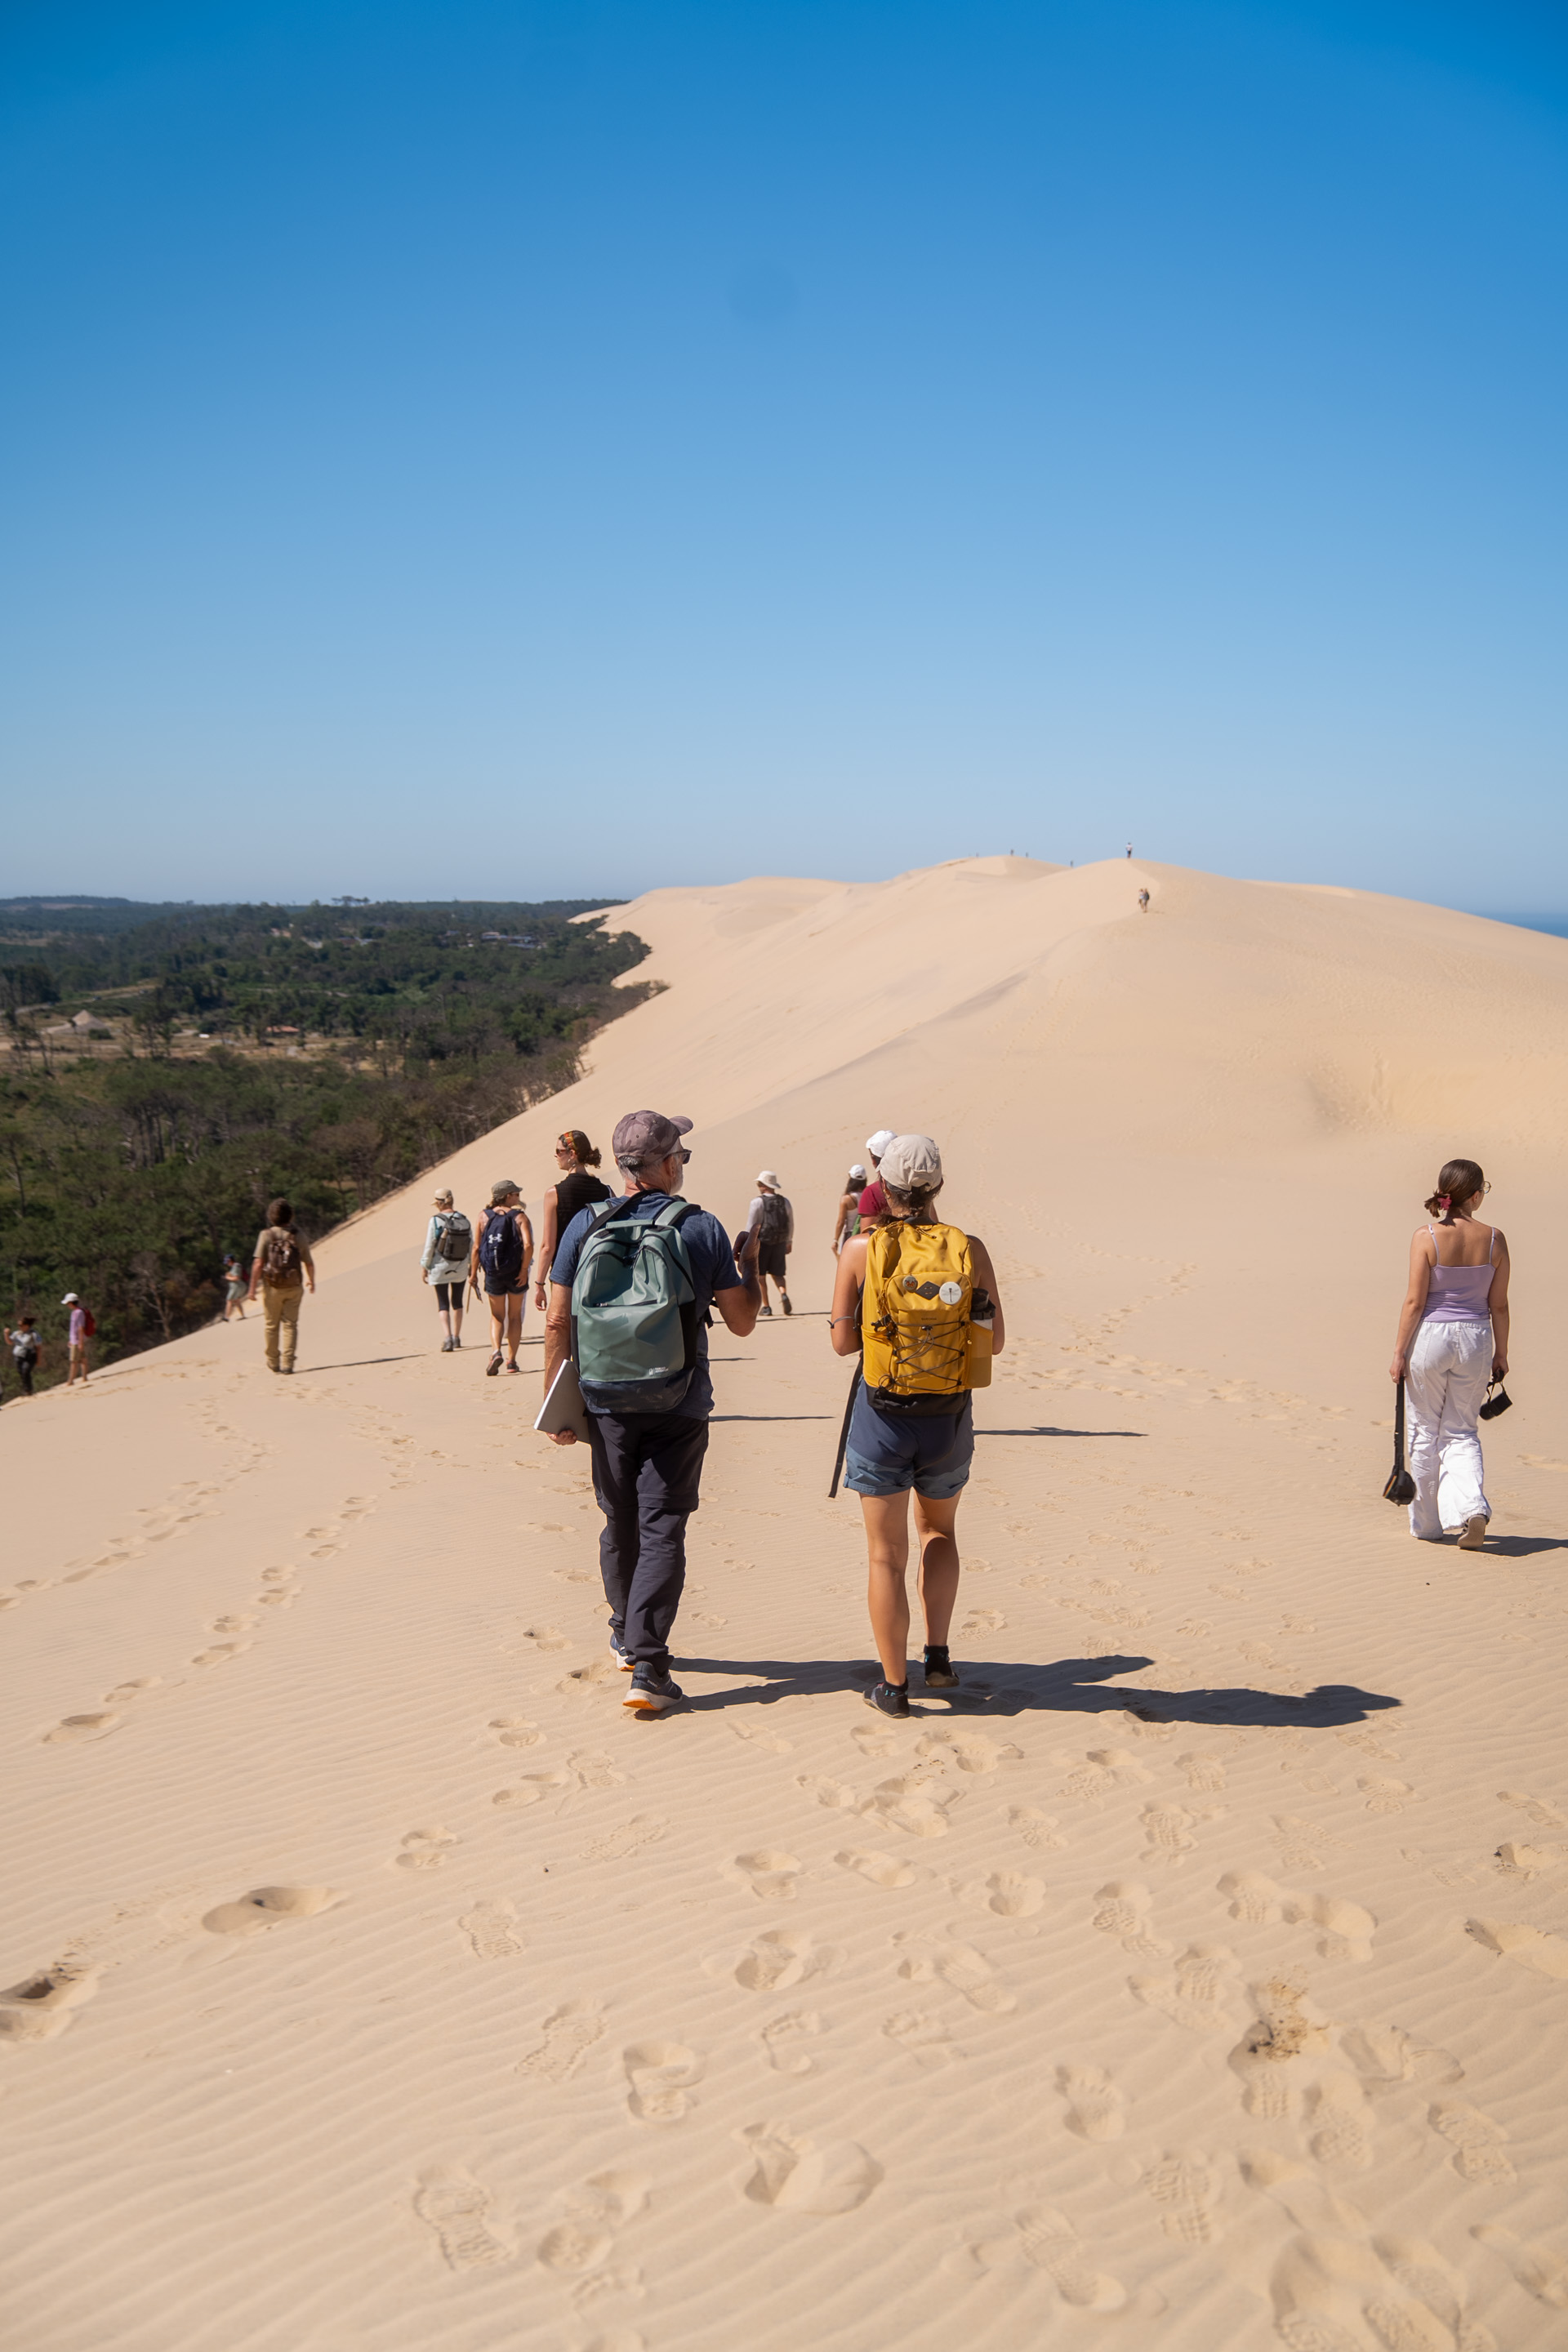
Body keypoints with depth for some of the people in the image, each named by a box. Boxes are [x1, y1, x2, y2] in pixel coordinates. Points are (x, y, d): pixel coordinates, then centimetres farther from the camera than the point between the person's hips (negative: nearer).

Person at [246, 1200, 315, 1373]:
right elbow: (309, 1263, 5)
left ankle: (273, 1363, 20)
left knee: (270, 1325, 13)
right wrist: (311, 1280, 24)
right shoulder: (298, 1235, -1)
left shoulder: (266, 1235, -8)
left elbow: (258, 1264, -13)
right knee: (290, 1325, 4)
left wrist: (252, 1288, -9)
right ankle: (287, 1363, -4)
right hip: (294, 1287, 1)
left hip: (272, 1287, -1)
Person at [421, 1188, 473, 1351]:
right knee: (457, 1302, 18)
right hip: (460, 1269, 4)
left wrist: (424, 1267, -3)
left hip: (440, 1268, -4)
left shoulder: (436, 1220, -13)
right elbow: (471, 1246, 2)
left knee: (443, 1304, 2)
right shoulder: (464, 1220, -1)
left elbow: (429, 1246, -12)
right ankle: (456, 1338, 24)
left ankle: (447, 1337, -14)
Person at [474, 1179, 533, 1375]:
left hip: (492, 1274, 1)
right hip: (515, 1273, -1)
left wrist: (474, 1273, 6)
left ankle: (496, 1352, -10)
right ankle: (511, 1360, 15)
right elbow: (528, 1245, -20)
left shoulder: (484, 1216, 0)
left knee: (497, 1316, 15)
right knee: (514, 1316, 16)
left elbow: (477, 1247, -1)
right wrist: (524, 1269, -12)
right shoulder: (520, 1216, -7)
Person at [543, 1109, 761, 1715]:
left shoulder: (586, 1224, -2)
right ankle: (647, 1667, -8)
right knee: (662, 1531, 0)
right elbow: (742, 1322, 0)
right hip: (680, 1407, -2)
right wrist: (752, 1265, 17)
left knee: (620, 1524, 18)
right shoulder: (703, 1229, -6)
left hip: (608, 1402, 2)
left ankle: (627, 1636, 35)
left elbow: (558, 1323, -4)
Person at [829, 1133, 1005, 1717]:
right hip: (949, 1418, 2)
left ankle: (893, 1685, 16)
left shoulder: (861, 1250, -9)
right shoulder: (970, 1249, -5)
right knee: (938, 1528, 27)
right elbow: (995, 1341, 1)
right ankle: (939, 1656, 19)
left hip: (883, 1415, -2)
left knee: (886, 1554, 11)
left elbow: (842, 1342, -4)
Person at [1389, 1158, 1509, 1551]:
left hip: (1430, 1336, -2)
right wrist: (1501, 1354, 12)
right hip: (1475, 1340, 2)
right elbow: (1499, 1305, 1)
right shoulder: (1493, 1239, -5)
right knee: (1461, 1431, 16)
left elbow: (1415, 1301, -12)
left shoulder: (1427, 1236, -13)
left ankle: (1427, 1523, 22)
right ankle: (1472, 1507, -6)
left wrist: (1399, 1352, -5)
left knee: (1426, 1432, 12)